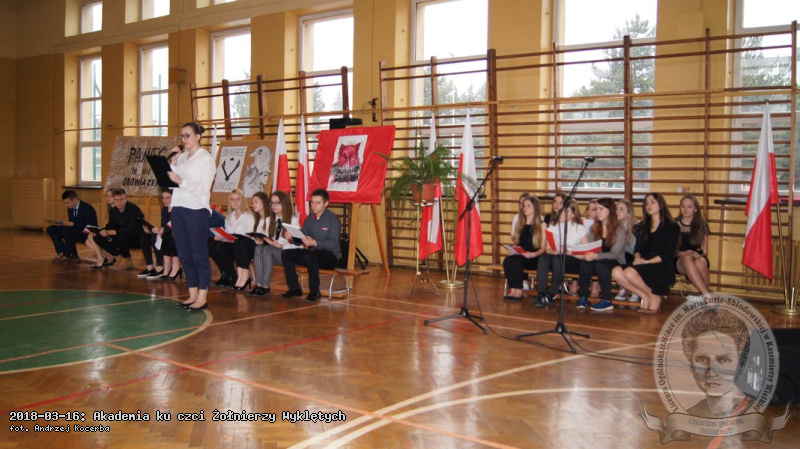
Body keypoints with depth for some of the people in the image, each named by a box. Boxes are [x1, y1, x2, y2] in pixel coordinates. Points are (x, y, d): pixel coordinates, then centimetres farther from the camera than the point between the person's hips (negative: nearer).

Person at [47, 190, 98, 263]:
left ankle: (74, 257, -21)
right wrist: (63, 224, -9)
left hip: (87, 234, -9)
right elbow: (71, 224, 14)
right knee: (51, 229, -1)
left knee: (66, 229, -34)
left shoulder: (87, 208, -16)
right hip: (75, 232, 9)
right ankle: (62, 253, -12)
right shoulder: (70, 209, 8)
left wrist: (73, 224, -25)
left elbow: (91, 227, -21)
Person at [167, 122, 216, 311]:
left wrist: (181, 181, -23)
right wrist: (172, 163, 1)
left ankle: (202, 298, 1)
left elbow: (204, 188, -12)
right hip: (178, 208, 7)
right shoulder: (181, 157, 15)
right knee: (184, 254, 9)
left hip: (197, 210, -7)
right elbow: (172, 182, 12)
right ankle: (192, 295, 17)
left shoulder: (206, 158, -3)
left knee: (199, 254, -4)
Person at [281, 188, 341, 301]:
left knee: (310, 256, -37)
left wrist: (315, 243, -37)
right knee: (286, 254, -11)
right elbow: (302, 238, 10)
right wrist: (292, 237, -13)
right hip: (312, 252, 7)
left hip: (331, 256, -7)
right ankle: (294, 288, -2)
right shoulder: (309, 218, 11)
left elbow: (333, 243, -21)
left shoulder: (333, 219, -10)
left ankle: (314, 292, -22)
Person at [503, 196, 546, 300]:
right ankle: (512, 289, -28)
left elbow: (543, 248, -4)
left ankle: (518, 290, -23)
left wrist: (533, 254, -21)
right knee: (507, 261, -28)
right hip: (519, 255, 4)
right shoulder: (519, 223, 17)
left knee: (517, 262, -33)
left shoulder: (541, 225, 2)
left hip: (534, 259, -4)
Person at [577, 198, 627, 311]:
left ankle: (606, 301, -26)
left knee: (601, 264, -36)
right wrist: (587, 254, -22)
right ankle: (583, 297, -20)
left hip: (616, 263, -4)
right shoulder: (593, 228, 8)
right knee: (585, 263, -29)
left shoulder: (619, 228, -8)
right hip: (598, 260, 4)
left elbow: (614, 253, -17)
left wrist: (595, 256, -34)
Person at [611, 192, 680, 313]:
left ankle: (655, 297, -8)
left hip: (662, 267, -6)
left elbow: (668, 254, -8)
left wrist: (648, 261, -17)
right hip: (644, 265, 6)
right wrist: (638, 257, -8)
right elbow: (637, 249, 15)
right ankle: (645, 297, -9)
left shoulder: (672, 227, 3)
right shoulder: (643, 227, 22)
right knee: (616, 272, -24)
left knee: (629, 272, -32)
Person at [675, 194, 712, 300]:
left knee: (700, 262, -38)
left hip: (698, 259, 1)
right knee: (687, 259, -38)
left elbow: (704, 251, 8)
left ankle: (706, 294, -27)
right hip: (680, 261, 0)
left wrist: (698, 254, -16)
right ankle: (707, 296, -45)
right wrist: (683, 253, -16)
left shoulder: (702, 225, 12)